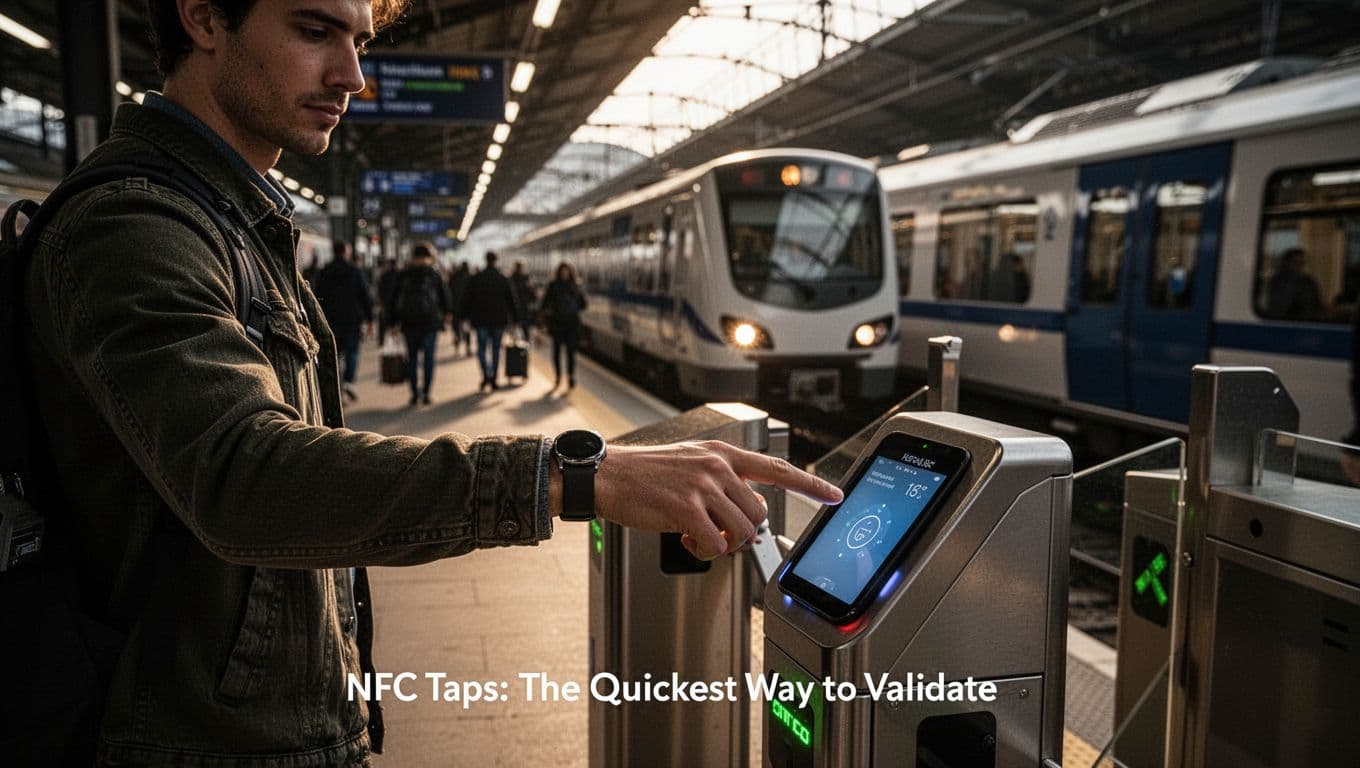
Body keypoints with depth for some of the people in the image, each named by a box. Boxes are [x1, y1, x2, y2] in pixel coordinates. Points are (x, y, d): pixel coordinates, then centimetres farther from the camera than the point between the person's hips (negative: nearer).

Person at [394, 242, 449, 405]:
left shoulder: (404, 275, 3)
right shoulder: (435, 274, -2)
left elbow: (397, 299, 2)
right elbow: (443, 296, 4)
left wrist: (395, 321, 6)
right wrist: (445, 313, 22)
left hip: (409, 322, 2)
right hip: (430, 321, -1)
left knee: (412, 357, 9)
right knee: (429, 356, 2)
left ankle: (414, 393, 6)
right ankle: (426, 393, -4)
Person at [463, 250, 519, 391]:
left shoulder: (474, 279, 0)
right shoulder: (503, 280, 0)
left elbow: (468, 300, 3)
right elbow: (511, 300, 2)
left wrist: (468, 317, 9)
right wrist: (515, 316, 8)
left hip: (481, 320, -1)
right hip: (499, 320, 1)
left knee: (482, 348, 5)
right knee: (496, 349, 9)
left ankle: (486, 374, -17)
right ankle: (493, 379, 9)